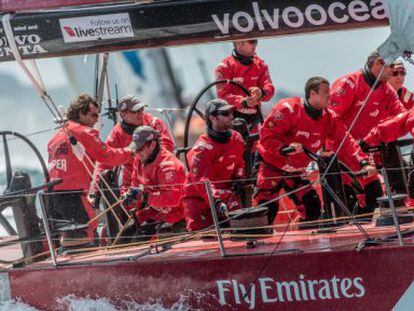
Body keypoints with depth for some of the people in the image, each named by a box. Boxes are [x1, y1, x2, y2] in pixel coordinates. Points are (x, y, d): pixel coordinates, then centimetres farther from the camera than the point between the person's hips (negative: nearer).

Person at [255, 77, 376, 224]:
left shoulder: (329, 118, -6)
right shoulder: (288, 109, -24)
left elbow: (346, 142, -7)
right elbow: (266, 135, -23)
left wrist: (363, 164, -20)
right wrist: (285, 149, -38)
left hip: (295, 172, 6)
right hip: (271, 166, -6)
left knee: (313, 208, -1)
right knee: (267, 211, -16)